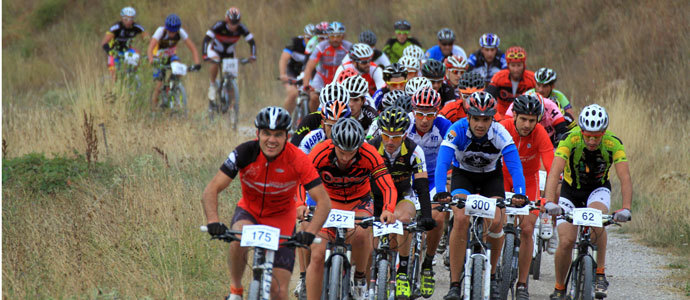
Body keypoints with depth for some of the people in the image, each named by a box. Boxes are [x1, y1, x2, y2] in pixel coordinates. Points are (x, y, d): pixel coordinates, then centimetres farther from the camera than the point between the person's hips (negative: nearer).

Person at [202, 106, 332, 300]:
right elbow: (211, 190, -27)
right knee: (238, 240, -36)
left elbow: (324, 201, -26)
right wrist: (213, 221, -46)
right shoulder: (245, 153, -24)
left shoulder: (297, 160, -25)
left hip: (281, 217, 0)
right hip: (249, 211, 0)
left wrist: (310, 232, -43)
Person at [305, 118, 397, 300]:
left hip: (359, 202, -1)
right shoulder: (320, 153, -26)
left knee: (361, 233, -32)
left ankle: (360, 277, -5)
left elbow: (388, 187, -30)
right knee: (317, 255, -14)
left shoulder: (369, 155, -26)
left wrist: (388, 211, -50)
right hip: (329, 202, 1)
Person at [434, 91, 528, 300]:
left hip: (491, 177, 1)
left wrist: (519, 193, -52)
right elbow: (442, 162, -38)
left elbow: (515, 165, -35)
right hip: (463, 175, -1)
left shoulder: (500, 134, -28)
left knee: (496, 222, -19)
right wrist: (441, 192, -55)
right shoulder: (457, 131, -30)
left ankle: (491, 273, 7)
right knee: (461, 220, -24)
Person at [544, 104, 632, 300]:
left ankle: (600, 272, -19)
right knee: (566, 241, -15)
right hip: (571, 190, 0)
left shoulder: (613, 144, -25)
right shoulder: (570, 140, -28)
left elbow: (625, 178, -32)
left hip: (598, 189, 0)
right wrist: (550, 202, -54)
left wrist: (626, 209, -48)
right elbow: (554, 173, -37)